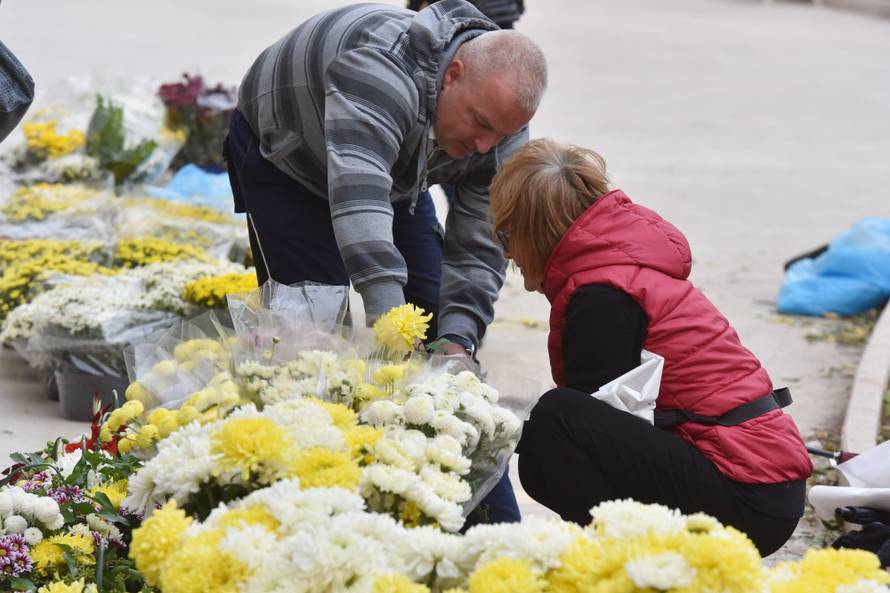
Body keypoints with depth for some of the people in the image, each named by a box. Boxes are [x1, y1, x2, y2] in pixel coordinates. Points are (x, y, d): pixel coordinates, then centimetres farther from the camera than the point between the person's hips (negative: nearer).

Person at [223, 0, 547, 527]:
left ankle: (495, 528, 4)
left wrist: (458, 339, -36)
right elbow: (358, 194, -55)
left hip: (396, 178, 6)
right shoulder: (384, 61, -44)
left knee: (444, 333, -1)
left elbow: (479, 250, -19)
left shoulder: (502, 129, -22)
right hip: (286, 160, -5)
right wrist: (391, 328, -63)